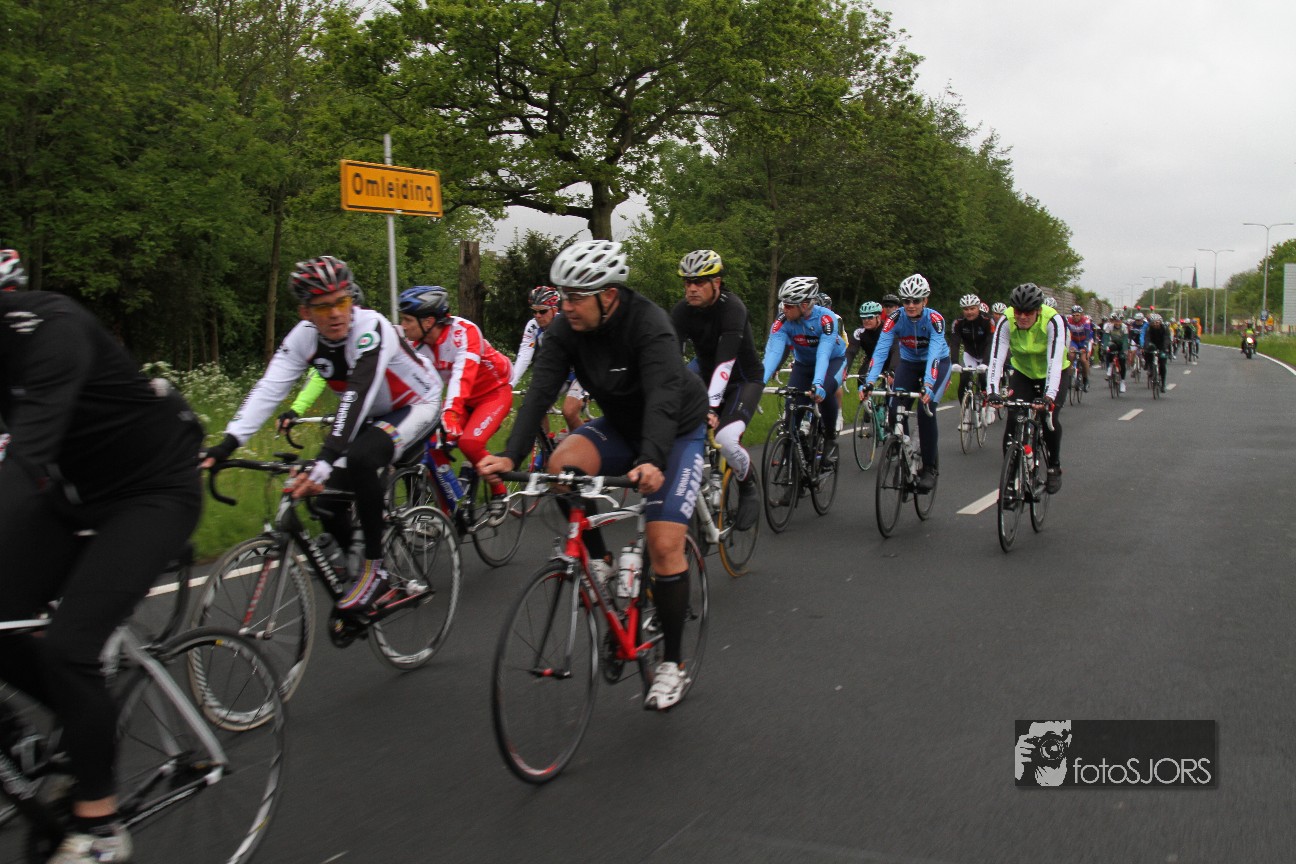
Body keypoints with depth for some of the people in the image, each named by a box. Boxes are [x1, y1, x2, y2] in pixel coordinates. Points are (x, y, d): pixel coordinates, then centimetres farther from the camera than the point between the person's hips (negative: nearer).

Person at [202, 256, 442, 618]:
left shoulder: (371, 329, -31)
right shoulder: (303, 336, -14)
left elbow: (356, 397, -42)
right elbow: (267, 390, -21)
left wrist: (324, 461, -53)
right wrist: (226, 445, -34)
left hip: (416, 407, -6)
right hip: (372, 416, 6)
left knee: (359, 459, -34)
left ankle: (374, 569, -20)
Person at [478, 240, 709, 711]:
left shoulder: (649, 325, -31)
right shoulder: (564, 331, -15)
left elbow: (662, 398, -43)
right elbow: (540, 391, -24)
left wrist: (651, 461, -61)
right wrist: (510, 455, -40)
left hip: (677, 432, -5)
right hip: (621, 426, 5)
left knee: (664, 542, -14)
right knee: (562, 463, -27)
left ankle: (673, 664, 3)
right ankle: (597, 561, -4)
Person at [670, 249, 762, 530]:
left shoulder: (732, 307, -26)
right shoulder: (682, 311, -13)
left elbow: (726, 359, -38)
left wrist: (712, 405, -49)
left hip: (743, 380, -5)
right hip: (707, 377, 5)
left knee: (726, 438, -28)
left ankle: (749, 487, 1)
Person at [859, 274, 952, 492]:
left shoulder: (935, 319, -27)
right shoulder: (896, 318, -21)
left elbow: (934, 354, -39)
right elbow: (880, 350, -30)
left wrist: (928, 384, -54)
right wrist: (869, 382, -44)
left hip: (937, 364, -3)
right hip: (908, 364, 3)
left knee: (926, 410, -22)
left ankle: (930, 469, -10)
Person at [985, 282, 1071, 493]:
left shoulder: (1053, 321, -30)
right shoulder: (1007, 321, -24)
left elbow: (1054, 360, -39)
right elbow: (996, 357, -31)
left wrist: (1050, 396, -51)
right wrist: (993, 391, -45)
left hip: (1055, 374, -2)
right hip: (1023, 372, 2)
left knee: (1049, 418, -20)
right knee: (1013, 420, -15)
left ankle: (1054, 468, 2)